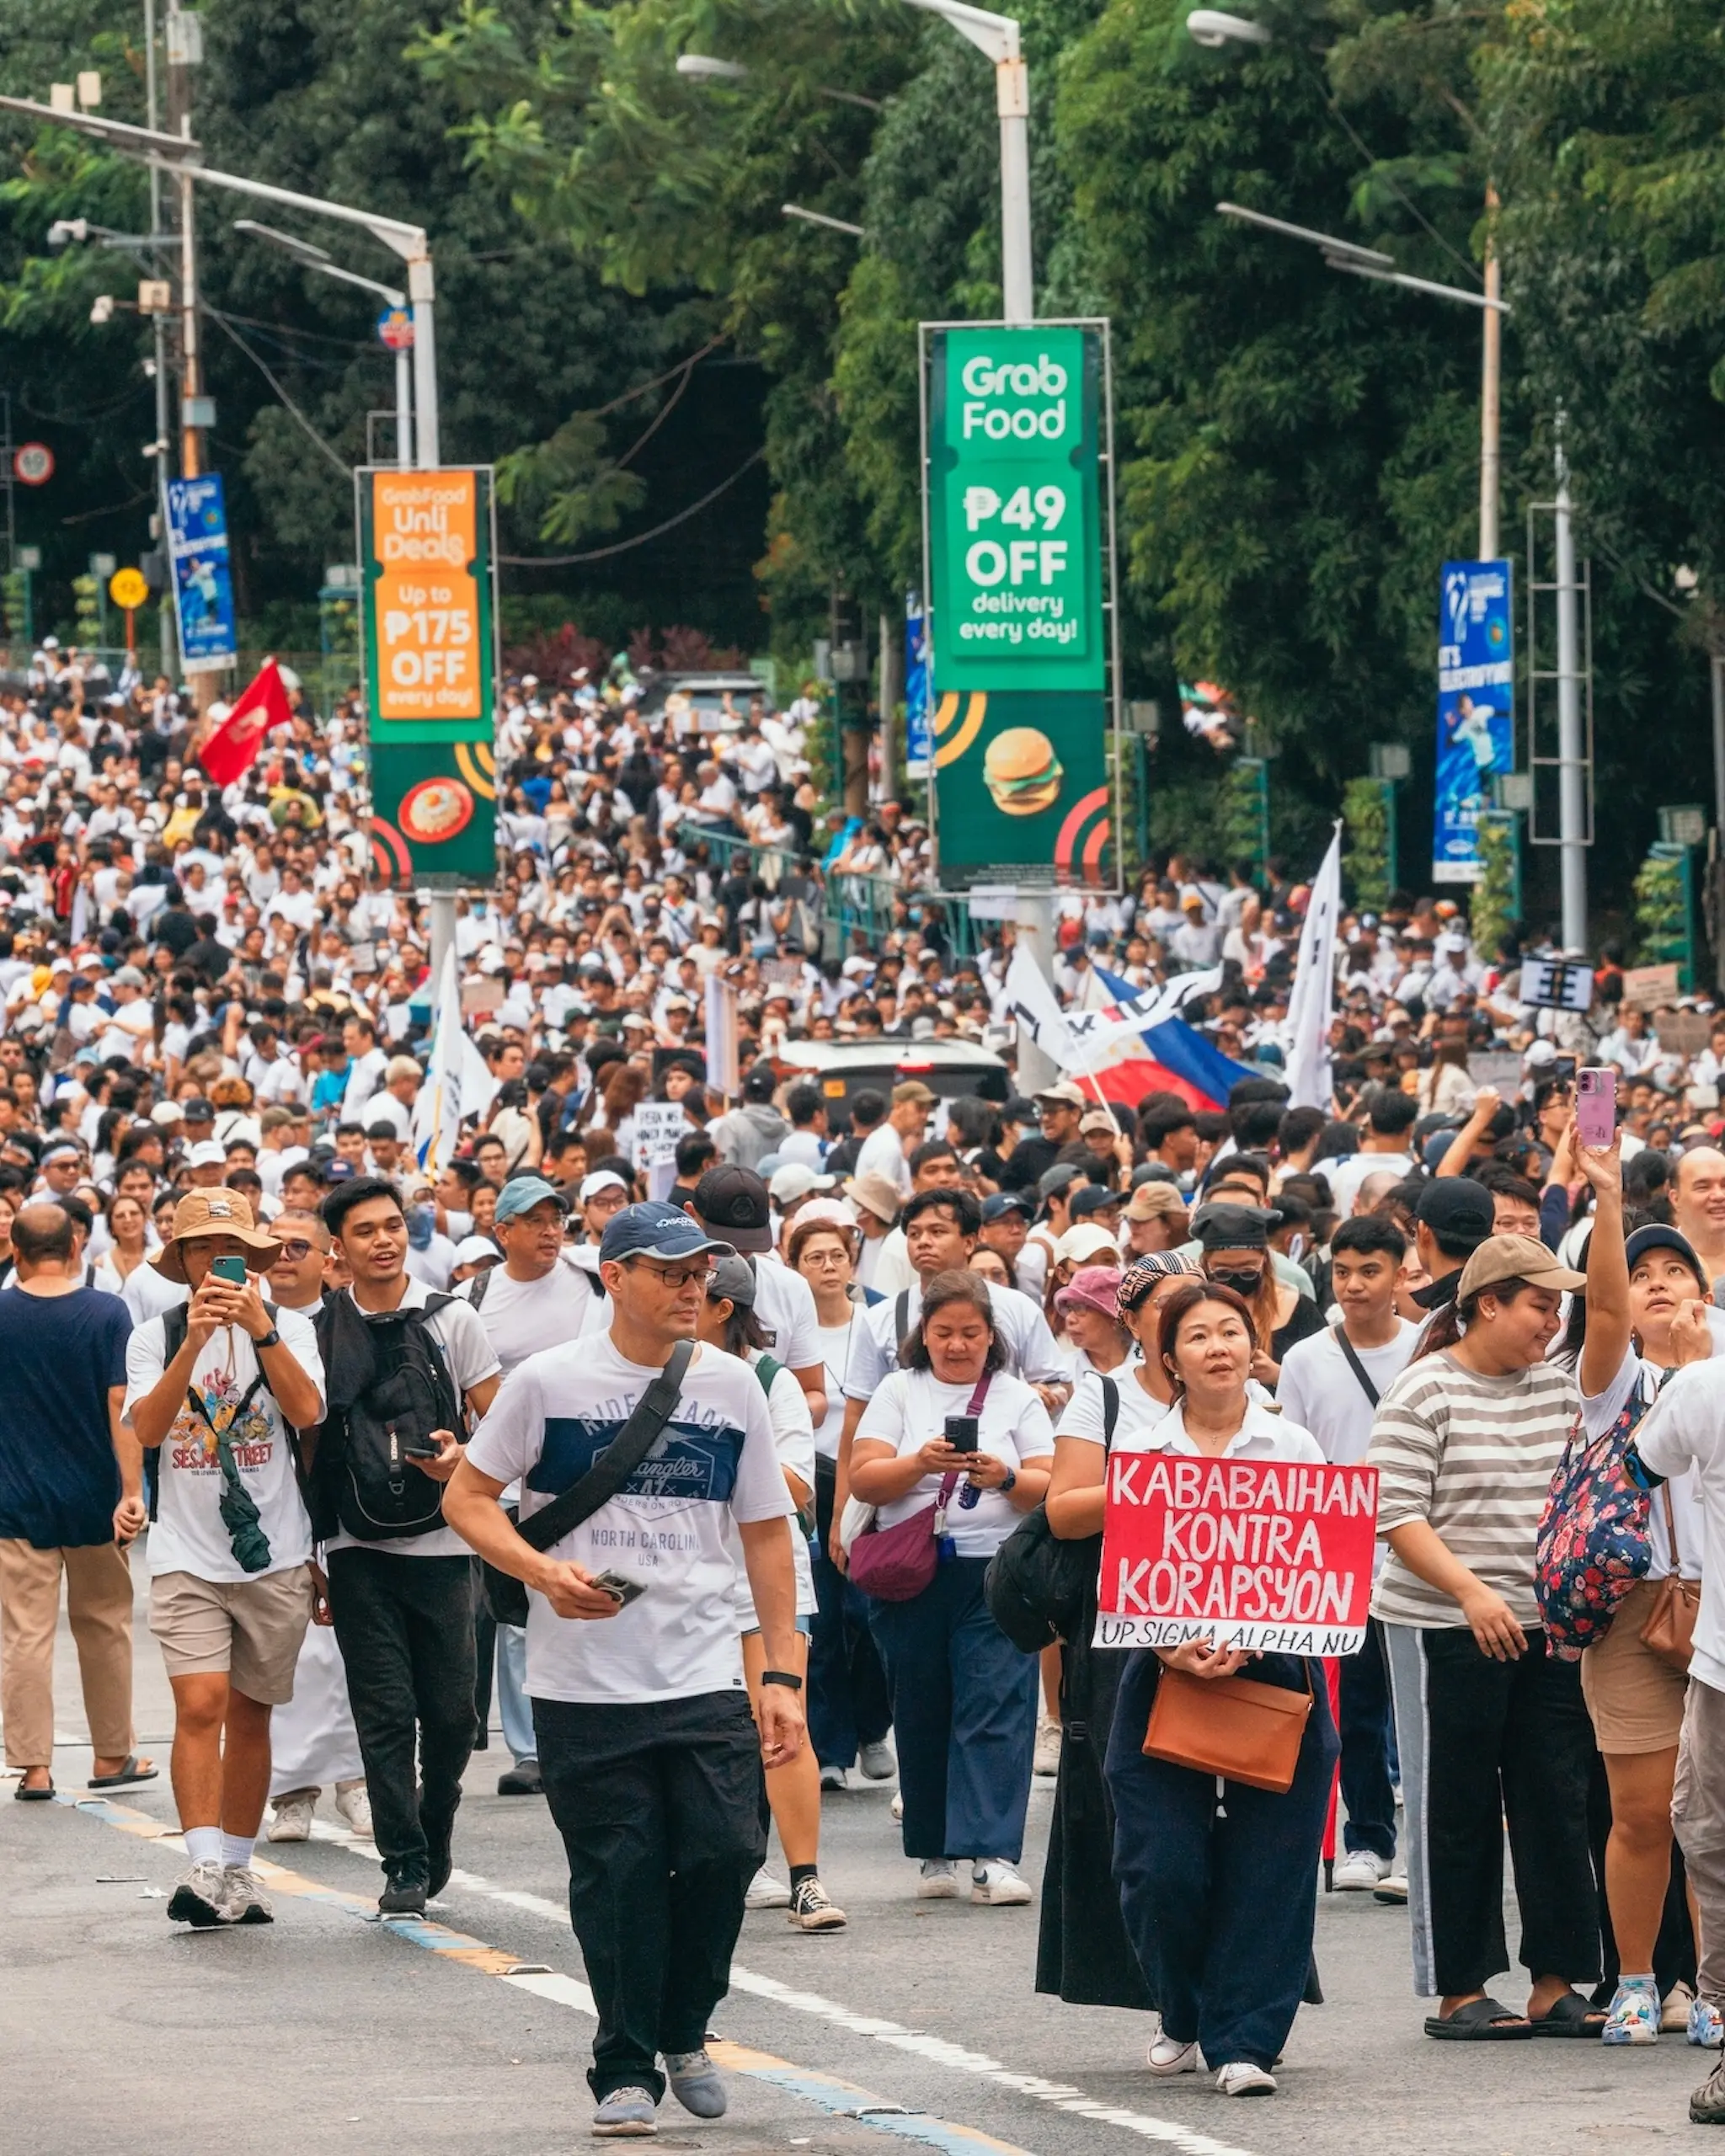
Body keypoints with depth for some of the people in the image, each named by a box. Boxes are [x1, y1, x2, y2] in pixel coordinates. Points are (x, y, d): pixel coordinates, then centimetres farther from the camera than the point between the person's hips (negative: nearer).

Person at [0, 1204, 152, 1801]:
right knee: (104, 1627, 13)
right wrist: (131, 1491, -13)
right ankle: (112, 1756, 22)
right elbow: (122, 1403, -12)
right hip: (94, 1500, 1)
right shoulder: (107, 1314, -8)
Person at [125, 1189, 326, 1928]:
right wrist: (195, 1341, -21)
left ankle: (238, 1872, 19)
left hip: (274, 1555, 1)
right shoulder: (155, 1338, 3)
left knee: (250, 1716, 10)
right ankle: (205, 1871, -21)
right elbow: (147, 1428, -12)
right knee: (201, 1705, -16)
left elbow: (307, 1411, -13)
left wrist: (259, 1329, -21)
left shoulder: (287, 1328, 3)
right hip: (187, 1556, -1)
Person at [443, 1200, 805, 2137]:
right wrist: (541, 1571, -15)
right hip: (584, 1683, -2)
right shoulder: (550, 1382, -2)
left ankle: (681, 2033, 15)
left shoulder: (732, 1386, 8)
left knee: (726, 1850, -9)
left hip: (707, 1678, 2)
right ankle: (626, 2070, 13)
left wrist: (782, 1673, 7)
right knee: (617, 1877, -1)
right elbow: (467, 1496, 3)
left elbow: (765, 1532, 12)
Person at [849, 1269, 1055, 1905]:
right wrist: (921, 1462, -17)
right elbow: (864, 1479, 0)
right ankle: (934, 1853, 14)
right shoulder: (899, 1392, 10)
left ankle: (995, 1856, -17)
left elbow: (1049, 1489, 2)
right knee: (921, 1715, 4)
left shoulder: (1017, 1399, 10)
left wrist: (1004, 1477, -18)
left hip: (997, 1574, -1)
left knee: (996, 1710, -10)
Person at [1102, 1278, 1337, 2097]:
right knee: (1164, 1868, -5)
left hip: (1273, 1671, 0)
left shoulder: (1294, 1448, 6)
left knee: (1265, 1868, -5)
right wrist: (1170, 1647, -18)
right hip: (1164, 1672, 0)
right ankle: (1184, 2019, 18)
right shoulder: (1139, 1449, 7)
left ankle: (1243, 2039, 1)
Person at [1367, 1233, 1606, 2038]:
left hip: (1548, 1630, 5)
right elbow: (1395, 1516, -12)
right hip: (1445, 1631, -5)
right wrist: (1471, 1592, -22)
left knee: (1557, 1803, 2)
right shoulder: (1424, 1392, -7)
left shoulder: (1559, 1389, 10)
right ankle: (1457, 1992, 7)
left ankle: (1555, 1984, 7)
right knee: (1456, 1810, 1)